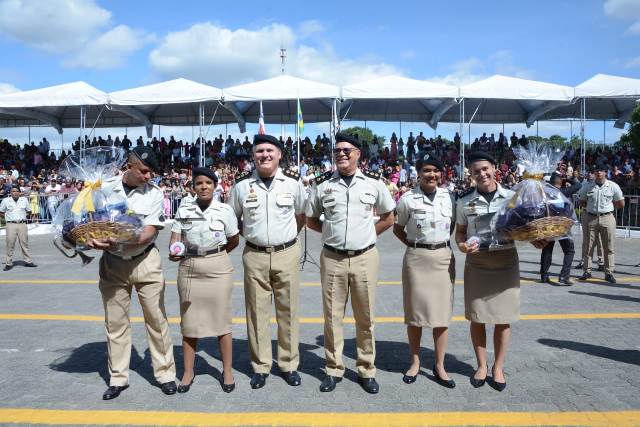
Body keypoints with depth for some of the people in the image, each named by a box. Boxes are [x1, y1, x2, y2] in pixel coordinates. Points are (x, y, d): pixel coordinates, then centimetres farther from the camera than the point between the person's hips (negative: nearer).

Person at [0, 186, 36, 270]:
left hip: (22, 224, 2)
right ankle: (8, 263, 6)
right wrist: (7, 216, 3)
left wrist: (22, 215, 6)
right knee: (10, 244, -1)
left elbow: (29, 211, 17)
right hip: (11, 225, -1)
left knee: (24, 243, 5)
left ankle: (28, 261, 10)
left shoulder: (24, 199, 9)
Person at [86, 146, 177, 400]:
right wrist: (91, 239, -12)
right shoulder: (105, 187, -1)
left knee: (156, 319, 4)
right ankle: (118, 378, 24)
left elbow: (149, 233, -15)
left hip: (145, 261, -2)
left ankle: (165, 373, 18)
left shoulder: (154, 193, -8)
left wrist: (115, 243, -27)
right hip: (112, 264, 2)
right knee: (115, 322, 10)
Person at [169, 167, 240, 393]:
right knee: (188, 321, 9)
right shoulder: (184, 209, 3)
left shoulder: (225, 210, -2)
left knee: (221, 320, 4)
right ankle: (188, 372, 23)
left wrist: (215, 255, 9)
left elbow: (234, 241, 7)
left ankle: (227, 371, 17)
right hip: (188, 268, 2)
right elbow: (175, 237, -1)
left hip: (218, 268, -2)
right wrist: (174, 251, -20)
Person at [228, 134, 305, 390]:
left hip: (286, 254, 0)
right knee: (257, 312, 6)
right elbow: (232, 219, 15)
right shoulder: (242, 185, 2)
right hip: (254, 256, 0)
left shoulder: (293, 183, 2)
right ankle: (260, 366, 20)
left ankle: (289, 364, 21)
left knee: (288, 311, 7)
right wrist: (250, 235, 7)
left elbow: (302, 215, 16)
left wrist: (287, 235, 10)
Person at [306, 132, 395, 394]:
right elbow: (311, 220, 13)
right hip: (332, 258, 0)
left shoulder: (374, 183, 2)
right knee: (332, 316, 7)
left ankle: (366, 371, 24)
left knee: (366, 317, 9)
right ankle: (334, 370, 23)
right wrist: (333, 232, 3)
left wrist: (367, 233, 5)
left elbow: (388, 218, 13)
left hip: (365, 257, 0)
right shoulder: (322, 184, 2)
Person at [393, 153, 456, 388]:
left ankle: (439, 365, 20)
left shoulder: (449, 197, 3)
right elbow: (397, 228, 6)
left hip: (444, 257, 3)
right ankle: (415, 362, 24)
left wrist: (441, 241, 6)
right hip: (416, 258, -2)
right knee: (415, 311, 7)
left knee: (442, 311, 7)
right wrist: (415, 244, -3)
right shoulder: (408, 199, -5)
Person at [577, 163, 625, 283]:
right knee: (588, 246, 4)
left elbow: (621, 204, 8)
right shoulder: (587, 186, 2)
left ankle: (609, 273, 12)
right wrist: (592, 206, 3)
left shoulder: (613, 186, 0)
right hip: (591, 218, 1)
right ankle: (587, 271, 13)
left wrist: (608, 205, 4)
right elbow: (582, 202, 14)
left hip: (607, 218, -1)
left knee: (609, 247, 3)